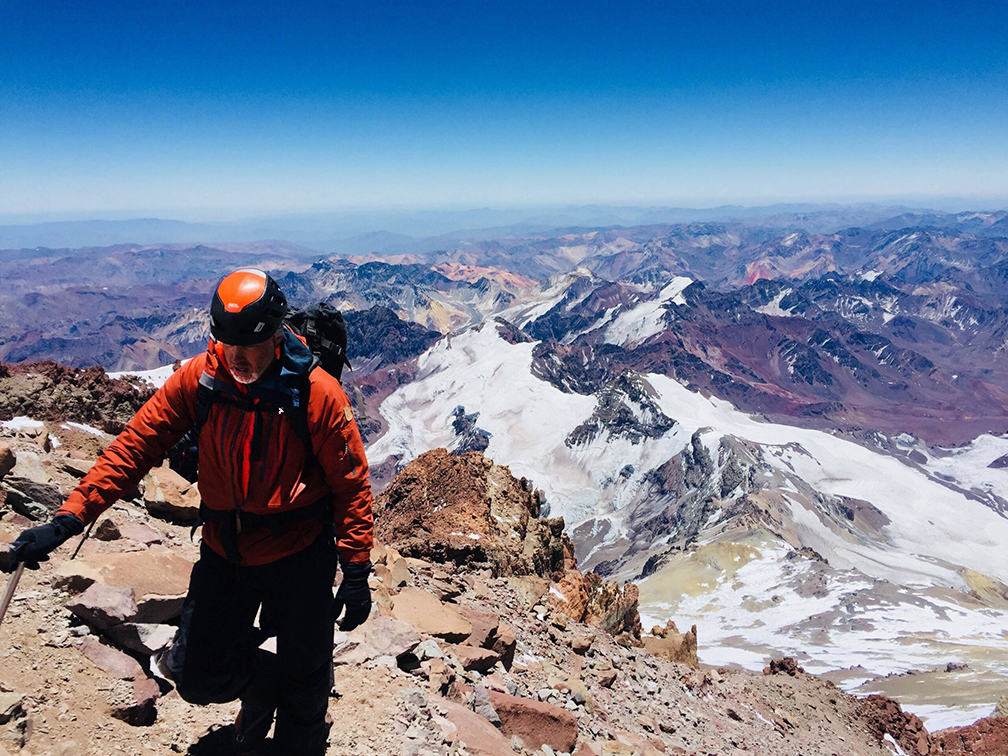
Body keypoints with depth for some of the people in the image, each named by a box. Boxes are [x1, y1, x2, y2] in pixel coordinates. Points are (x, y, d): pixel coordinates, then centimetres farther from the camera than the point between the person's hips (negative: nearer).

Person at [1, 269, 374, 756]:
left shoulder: (317, 393, -19)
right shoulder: (199, 379, -10)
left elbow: (351, 484, -13)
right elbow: (134, 446, -6)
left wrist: (357, 573, -11)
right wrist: (67, 520, -13)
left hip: (299, 556, -3)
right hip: (224, 553, 3)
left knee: (302, 679, 13)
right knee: (196, 677, 9)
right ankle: (261, 687, 42)